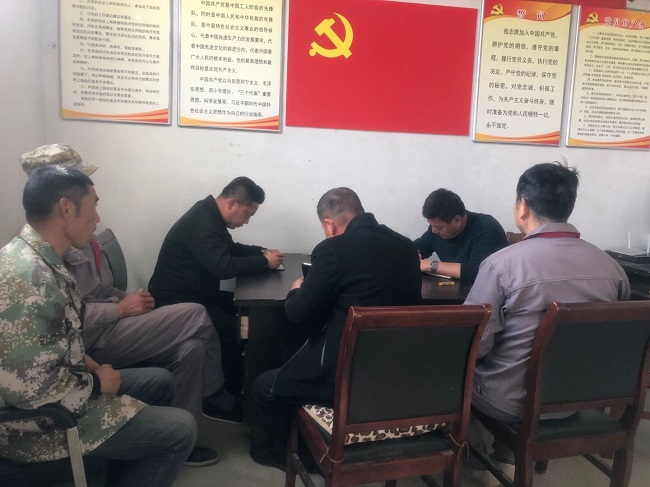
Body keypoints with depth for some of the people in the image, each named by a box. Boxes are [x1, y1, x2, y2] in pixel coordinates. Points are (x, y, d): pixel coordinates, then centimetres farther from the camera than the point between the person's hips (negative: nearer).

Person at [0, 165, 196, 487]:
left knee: (160, 382, 18)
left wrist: (86, 362, 3)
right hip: (39, 421, -10)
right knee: (181, 429, -9)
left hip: (57, 390, 10)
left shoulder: (32, 256, 2)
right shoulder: (31, 280, -30)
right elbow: (28, 386, -31)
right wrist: (97, 383, -15)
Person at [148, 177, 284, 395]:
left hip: (195, 293, 10)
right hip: (176, 301, -10)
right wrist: (264, 261, -19)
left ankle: (240, 381, 14)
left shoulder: (210, 215, 8)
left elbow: (231, 249, 21)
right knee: (234, 330, -21)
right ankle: (234, 393, 0)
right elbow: (225, 267, -33)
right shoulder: (201, 222, -25)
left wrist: (262, 252, 5)